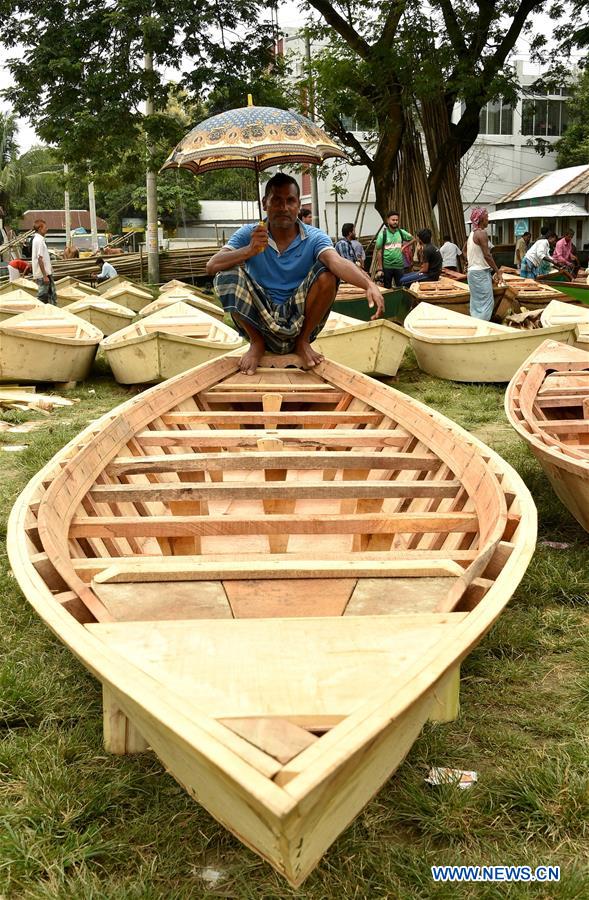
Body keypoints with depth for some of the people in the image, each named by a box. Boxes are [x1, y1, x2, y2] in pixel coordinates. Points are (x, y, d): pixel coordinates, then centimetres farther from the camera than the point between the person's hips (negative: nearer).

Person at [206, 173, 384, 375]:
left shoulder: (314, 238, -4)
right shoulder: (248, 235, -2)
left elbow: (338, 262, -26)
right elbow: (211, 267, -14)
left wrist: (369, 285, -47)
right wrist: (249, 251, -32)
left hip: (298, 320, 0)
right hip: (260, 320, 0)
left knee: (326, 273, -22)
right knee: (228, 273, -21)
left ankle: (303, 341, -2)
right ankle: (256, 343, -3)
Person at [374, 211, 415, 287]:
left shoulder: (401, 232, 4)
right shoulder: (383, 234, -5)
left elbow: (413, 239, 20)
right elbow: (379, 252, -6)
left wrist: (404, 246, 5)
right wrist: (380, 269, -10)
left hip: (399, 265, 3)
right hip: (387, 266, -3)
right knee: (387, 288, 5)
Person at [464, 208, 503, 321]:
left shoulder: (473, 233, 12)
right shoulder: (481, 233, -16)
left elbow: (464, 250, 26)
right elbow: (487, 255, -20)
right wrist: (498, 272, -16)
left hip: (473, 271, 10)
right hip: (481, 273, -10)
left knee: (477, 303, 14)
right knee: (486, 303, -7)